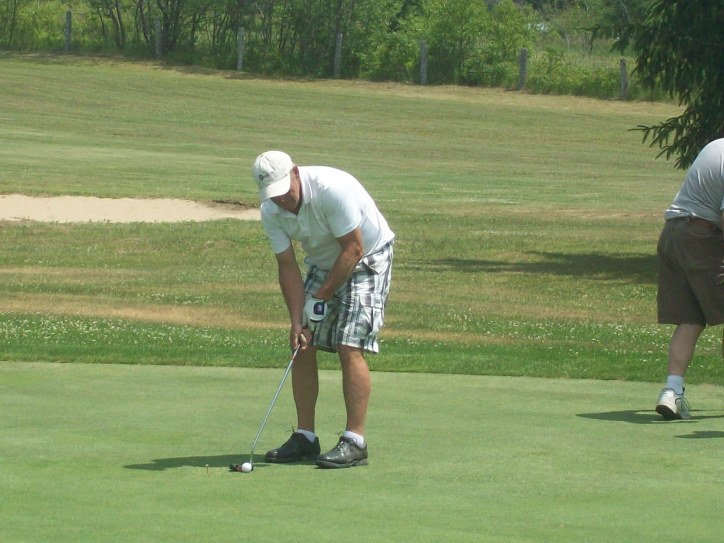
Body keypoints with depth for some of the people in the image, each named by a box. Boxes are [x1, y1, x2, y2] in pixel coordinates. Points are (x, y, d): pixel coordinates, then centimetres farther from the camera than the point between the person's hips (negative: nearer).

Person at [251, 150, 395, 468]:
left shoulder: (332, 189, -31)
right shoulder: (271, 212, -12)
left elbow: (353, 249, -25)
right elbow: (287, 266, -7)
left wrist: (321, 297, -20)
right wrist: (297, 320, -15)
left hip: (367, 259, -7)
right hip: (323, 263, 7)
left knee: (350, 347, -18)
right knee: (302, 347, 0)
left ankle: (355, 442, -17)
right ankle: (304, 437, 7)